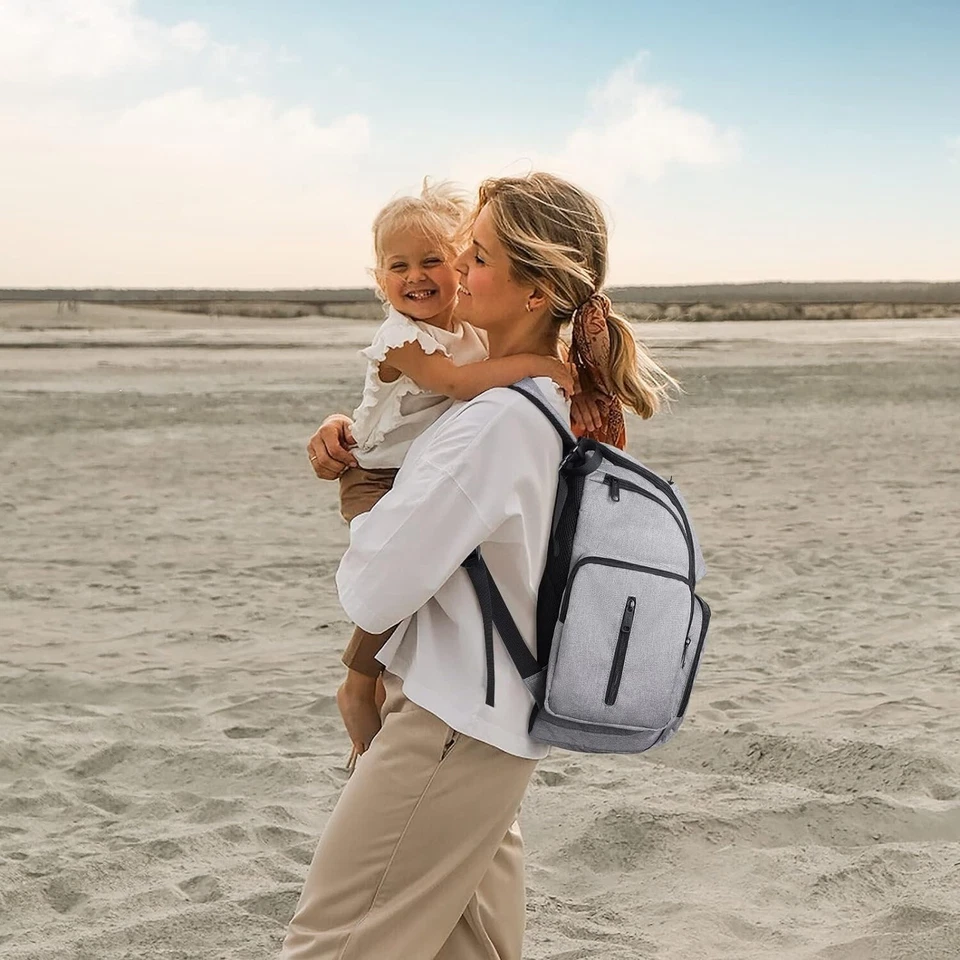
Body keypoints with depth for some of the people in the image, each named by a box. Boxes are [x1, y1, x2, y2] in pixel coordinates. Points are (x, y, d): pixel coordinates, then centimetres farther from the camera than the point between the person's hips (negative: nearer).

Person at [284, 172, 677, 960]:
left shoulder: (497, 420, -27)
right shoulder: (556, 399, 2)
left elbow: (375, 592, -25)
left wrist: (362, 530, -2)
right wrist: (350, 438, 4)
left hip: (453, 723, -10)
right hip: (499, 716, 10)